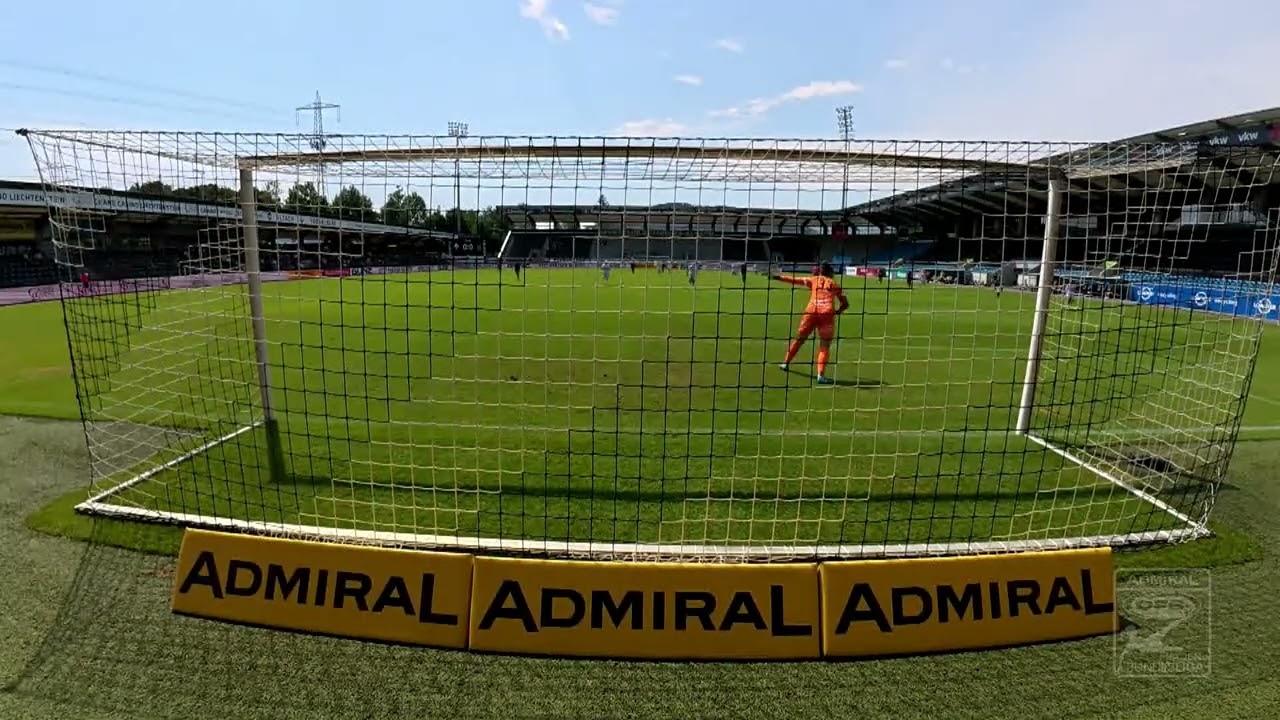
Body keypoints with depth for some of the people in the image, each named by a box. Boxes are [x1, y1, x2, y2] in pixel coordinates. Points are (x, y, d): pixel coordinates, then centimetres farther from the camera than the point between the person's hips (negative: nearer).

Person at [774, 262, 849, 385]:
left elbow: (794, 280, 9)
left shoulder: (813, 280, 17)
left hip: (811, 312, 0)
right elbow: (845, 304, 18)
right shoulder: (834, 284, 19)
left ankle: (786, 363, 29)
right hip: (827, 314, 0)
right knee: (825, 346, 3)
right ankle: (821, 375, -7)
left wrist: (777, 277, 11)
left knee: (799, 339, 17)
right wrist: (837, 311, 32)